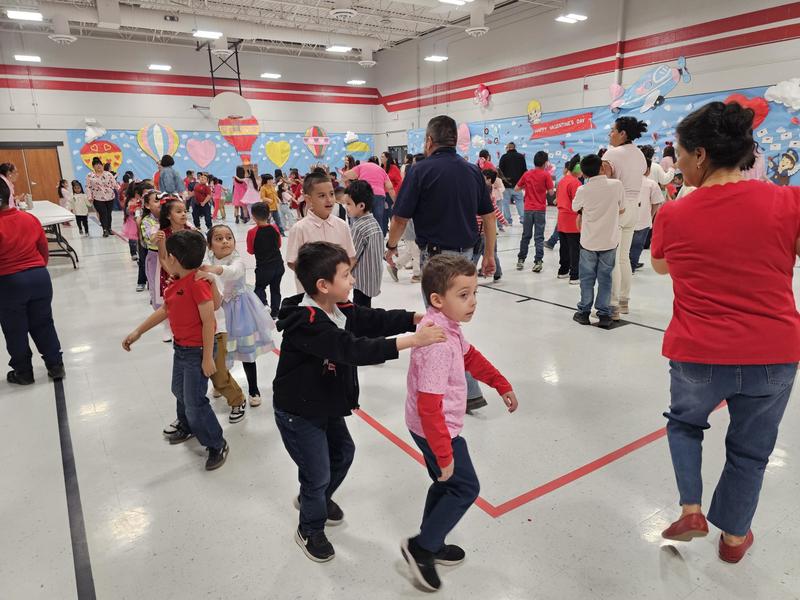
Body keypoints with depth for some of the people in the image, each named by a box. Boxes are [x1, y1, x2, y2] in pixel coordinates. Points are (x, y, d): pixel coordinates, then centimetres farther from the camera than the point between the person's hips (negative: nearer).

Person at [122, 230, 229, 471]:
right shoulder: (177, 282, 4)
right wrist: (137, 332, 17)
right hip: (181, 347, 10)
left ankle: (217, 445, 16)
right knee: (180, 391, 27)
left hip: (197, 351, -10)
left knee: (195, 402, -3)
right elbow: (165, 310, 16)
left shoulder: (198, 281, -25)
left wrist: (207, 358, -23)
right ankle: (187, 427, 53)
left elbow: (208, 321, -25)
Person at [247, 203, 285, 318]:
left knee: (259, 288, 17)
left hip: (263, 268, -3)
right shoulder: (274, 228, -5)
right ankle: (275, 312, 26)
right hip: (279, 265, 3)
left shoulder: (252, 232, -14)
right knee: (275, 288, 19)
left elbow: (251, 251, -3)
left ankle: (264, 306, -8)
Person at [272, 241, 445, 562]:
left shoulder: (341, 311, -5)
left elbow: (376, 320, -9)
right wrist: (411, 340, -46)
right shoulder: (306, 323, -34)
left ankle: (314, 498, 51)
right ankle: (310, 530, 33)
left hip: (327, 405, 9)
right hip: (297, 413, -9)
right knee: (318, 473, 5)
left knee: (343, 452, 24)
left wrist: (418, 318, -25)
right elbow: (354, 350, -43)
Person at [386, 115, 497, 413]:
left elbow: (401, 217, -8)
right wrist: (490, 254, 15)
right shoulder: (473, 171, 8)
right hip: (465, 252, 7)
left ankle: (469, 392, 5)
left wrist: (391, 246, 9)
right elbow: (489, 215, 8)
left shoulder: (422, 170, -9)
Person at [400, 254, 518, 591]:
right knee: (465, 488, 6)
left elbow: (470, 356, 16)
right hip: (436, 430, -9)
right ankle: (421, 547, 18)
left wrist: (502, 385, 18)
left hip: (436, 425, 9)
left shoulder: (445, 324, -3)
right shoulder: (438, 344, -33)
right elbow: (429, 407, -31)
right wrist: (444, 455, -24)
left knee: (446, 485, 23)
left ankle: (431, 544, 41)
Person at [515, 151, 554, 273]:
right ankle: (538, 262, -3)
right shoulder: (546, 174, -6)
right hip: (540, 209, -3)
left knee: (526, 235, 12)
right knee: (539, 237, 0)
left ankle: (521, 260, 17)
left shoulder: (527, 174, 4)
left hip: (528, 209, 3)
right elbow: (551, 192, -6)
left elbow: (516, 189, 9)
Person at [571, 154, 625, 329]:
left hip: (589, 242, -1)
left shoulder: (583, 190, -11)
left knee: (587, 278, 11)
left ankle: (584, 312, 17)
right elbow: (622, 210, 2)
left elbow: (575, 208, 8)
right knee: (605, 278, 9)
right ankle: (604, 315, 11)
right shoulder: (617, 185, -10)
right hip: (610, 241, 1)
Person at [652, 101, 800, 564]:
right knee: (750, 449, 22)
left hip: (697, 355, -1)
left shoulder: (673, 215, -9)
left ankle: (691, 510, 20)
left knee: (685, 423, 30)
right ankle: (735, 536, 40)